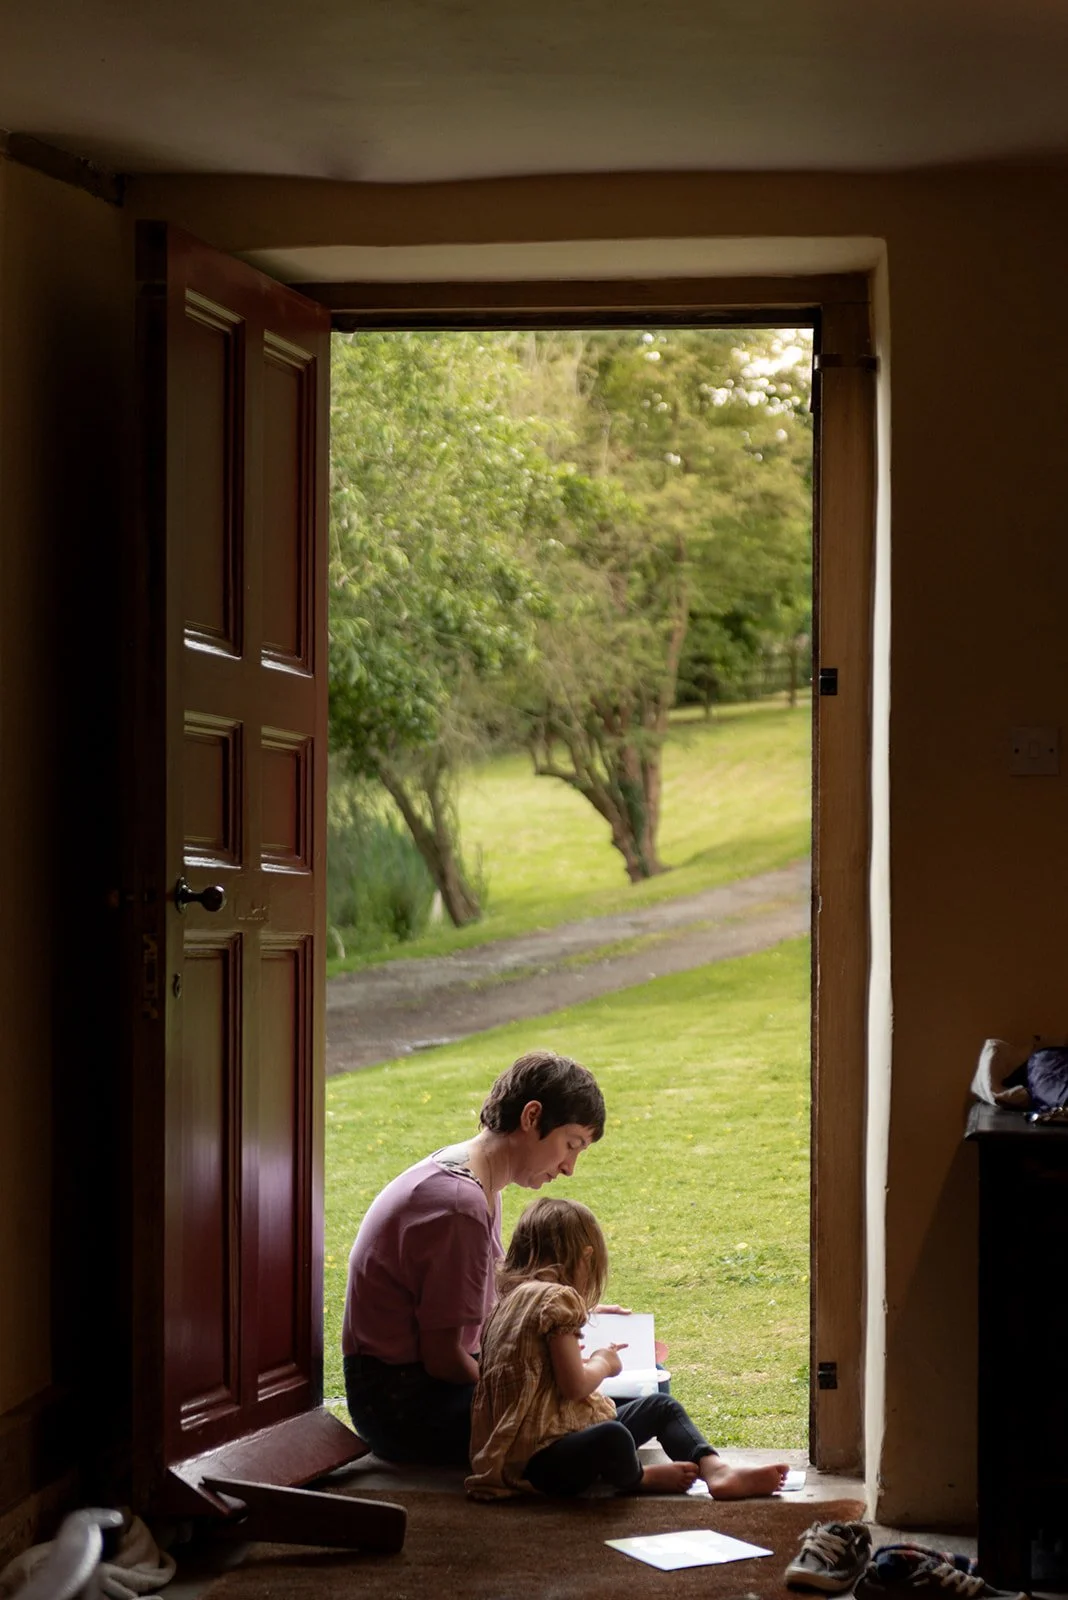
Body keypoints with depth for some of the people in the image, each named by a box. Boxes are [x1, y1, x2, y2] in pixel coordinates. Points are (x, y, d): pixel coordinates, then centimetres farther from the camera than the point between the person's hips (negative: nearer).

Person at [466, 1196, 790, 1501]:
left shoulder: (515, 1298, 14)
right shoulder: (554, 1298, -15)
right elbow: (575, 1385, -18)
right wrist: (603, 1363, 0)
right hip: (539, 1457, -11)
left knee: (661, 1407, 16)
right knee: (612, 1437, -41)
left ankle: (717, 1471, -6)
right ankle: (635, 1477, -9)